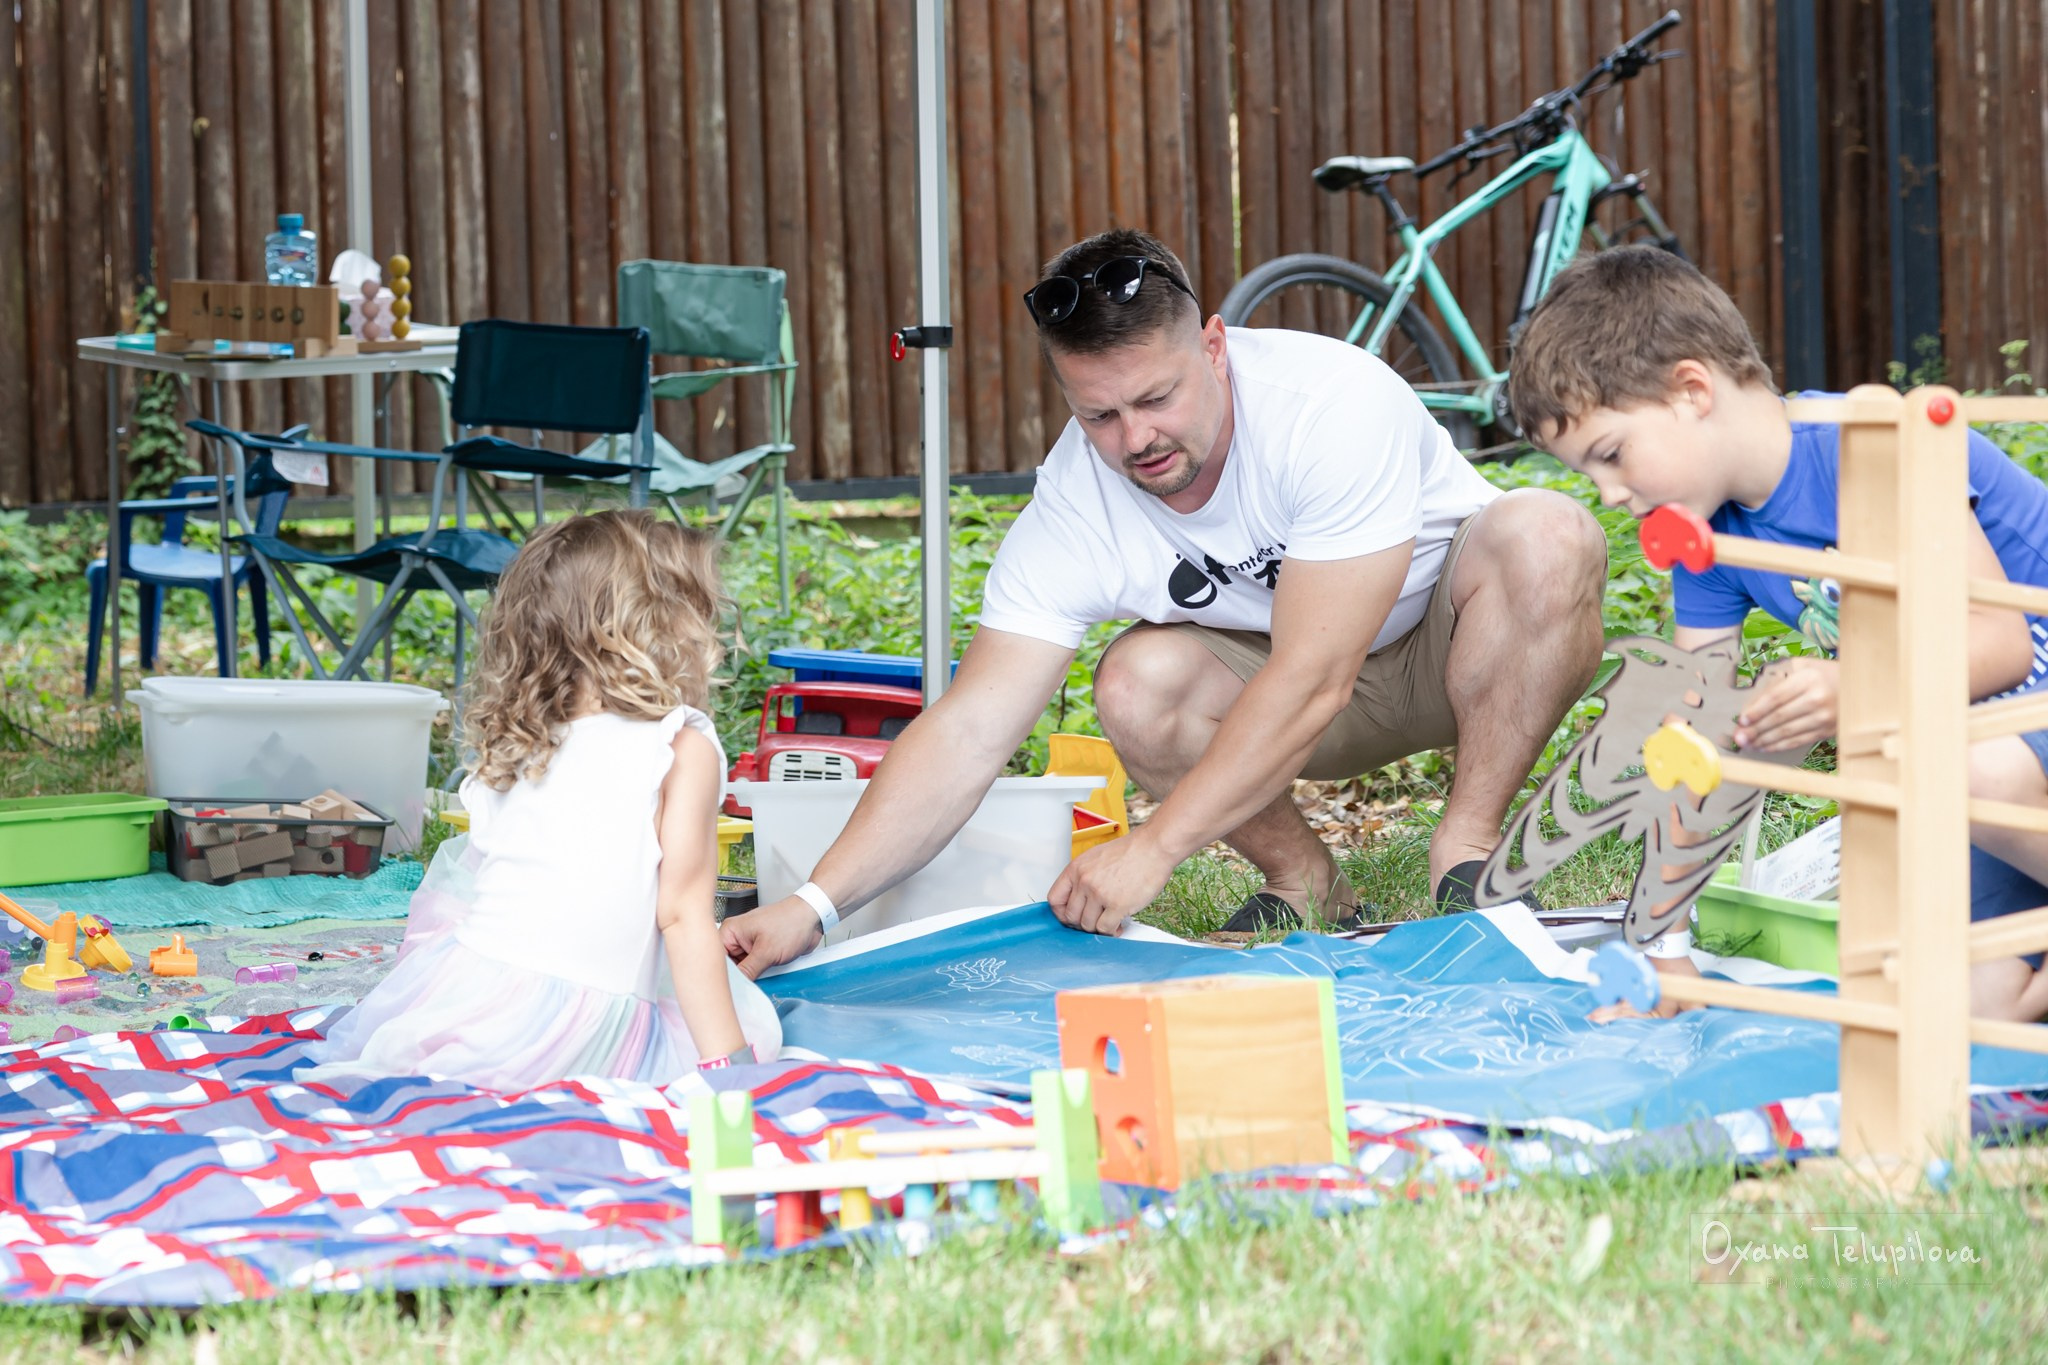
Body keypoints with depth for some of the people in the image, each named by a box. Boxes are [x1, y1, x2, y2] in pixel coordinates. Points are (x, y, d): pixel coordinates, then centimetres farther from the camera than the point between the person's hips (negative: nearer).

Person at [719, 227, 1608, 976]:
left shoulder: (1334, 403, -33)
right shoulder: (1077, 502, -21)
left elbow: (1313, 680, -36)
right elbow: (968, 730, -24)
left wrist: (1151, 850, -39)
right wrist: (813, 906, -36)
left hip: (1454, 637, -3)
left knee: (1549, 537, -35)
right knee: (1137, 688, -28)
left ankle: (1468, 857, -20)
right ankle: (1307, 889, -5)